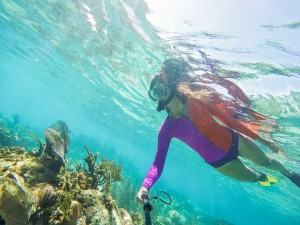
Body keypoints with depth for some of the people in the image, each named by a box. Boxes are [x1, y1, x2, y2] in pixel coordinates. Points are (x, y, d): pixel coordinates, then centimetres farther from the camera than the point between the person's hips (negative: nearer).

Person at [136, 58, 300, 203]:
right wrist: (145, 186, -40)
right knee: (254, 178, 18)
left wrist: (261, 139, -5)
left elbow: (227, 117, -12)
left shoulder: (196, 100, -22)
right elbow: (158, 163, -22)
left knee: (266, 162, 21)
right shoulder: (167, 129, -22)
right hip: (219, 161, 0)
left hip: (233, 140, 0)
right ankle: (260, 176, 56)